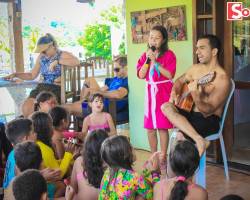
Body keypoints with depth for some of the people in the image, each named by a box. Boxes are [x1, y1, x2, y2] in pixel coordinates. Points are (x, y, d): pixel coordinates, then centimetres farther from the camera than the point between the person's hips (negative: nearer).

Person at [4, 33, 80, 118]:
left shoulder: (62, 55, -4)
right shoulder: (41, 57, 13)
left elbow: (77, 62, -25)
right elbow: (32, 75, 20)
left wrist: (57, 61, -21)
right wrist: (15, 74, 9)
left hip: (56, 88, -5)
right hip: (41, 87, 6)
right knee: (26, 108, -18)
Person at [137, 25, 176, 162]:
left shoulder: (168, 55, -5)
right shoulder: (145, 56, 10)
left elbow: (170, 75, -15)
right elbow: (141, 75, -1)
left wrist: (155, 62, -17)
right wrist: (148, 60, -10)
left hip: (164, 93, -5)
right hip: (150, 92, 5)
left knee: (162, 127, -2)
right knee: (150, 128, 8)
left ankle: (163, 158, 9)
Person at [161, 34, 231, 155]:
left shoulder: (222, 79, -18)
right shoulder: (196, 68, 5)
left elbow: (208, 111, -22)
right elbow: (180, 81, 21)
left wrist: (195, 96, -40)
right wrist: (174, 93, -1)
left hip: (209, 120, -8)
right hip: (191, 113, 8)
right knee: (166, 107, -21)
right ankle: (199, 140, -27)